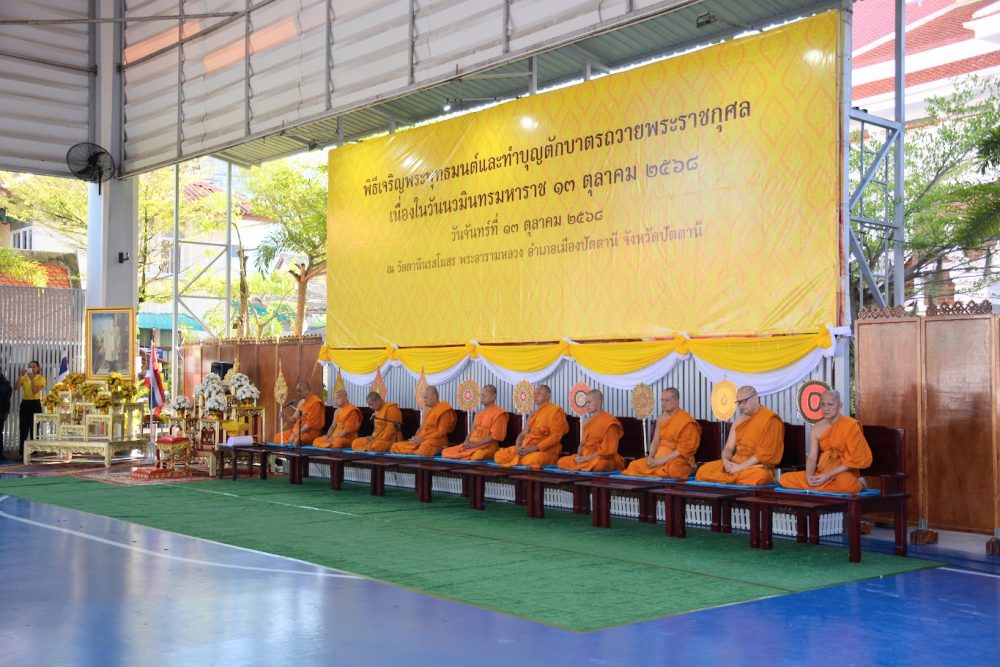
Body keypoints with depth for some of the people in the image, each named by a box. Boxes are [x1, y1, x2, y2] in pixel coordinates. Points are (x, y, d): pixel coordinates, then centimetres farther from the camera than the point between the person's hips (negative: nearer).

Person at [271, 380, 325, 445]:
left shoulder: (316, 403, -13)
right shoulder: (301, 402, 15)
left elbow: (310, 424, -18)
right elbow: (294, 418, 16)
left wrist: (295, 435, -19)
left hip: (310, 433, -9)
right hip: (296, 430, 9)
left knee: (296, 441, -35)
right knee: (276, 438, -2)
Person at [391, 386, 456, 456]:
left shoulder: (444, 410, -5)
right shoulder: (427, 409, 20)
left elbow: (442, 432, -11)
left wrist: (423, 438, -15)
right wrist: (416, 438, 1)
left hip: (436, 441, -9)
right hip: (421, 440, 9)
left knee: (423, 450, -43)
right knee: (395, 446, -5)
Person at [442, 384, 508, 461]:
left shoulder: (499, 413, -3)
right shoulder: (479, 413, 24)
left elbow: (495, 436, -11)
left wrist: (475, 444, -15)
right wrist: (467, 441, 1)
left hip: (486, 447, -7)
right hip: (471, 445, 7)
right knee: (446, 452, -10)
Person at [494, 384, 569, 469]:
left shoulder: (555, 411, -2)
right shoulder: (534, 414, 22)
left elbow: (556, 436, -12)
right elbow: (523, 433, 18)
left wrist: (535, 448, -20)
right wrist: (518, 446, -6)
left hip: (545, 449, -7)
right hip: (525, 448, 7)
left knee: (532, 460, -42)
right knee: (499, 456, -12)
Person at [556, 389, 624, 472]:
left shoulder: (609, 421, -9)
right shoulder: (589, 420, 15)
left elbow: (607, 450, -14)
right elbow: (583, 443, 18)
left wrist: (588, 458, -17)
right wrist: (578, 455, -3)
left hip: (603, 459, -8)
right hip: (586, 456, 8)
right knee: (561, 462, -8)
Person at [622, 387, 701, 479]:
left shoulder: (686, 421, -11)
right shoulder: (661, 418, 12)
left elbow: (685, 449, -15)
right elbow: (655, 441, 13)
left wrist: (663, 460, -18)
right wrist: (651, 457, -6)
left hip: (678, 459, -7)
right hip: (658, 458, 7)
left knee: (672, 469, -39)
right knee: (634, 465, -8)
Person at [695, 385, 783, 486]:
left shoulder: (770, 419, -8)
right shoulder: (739, 419, 15)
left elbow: (765, 453, -15)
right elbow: (729, 447, 14)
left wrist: (741, 467, -18)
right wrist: (725, 461, -8)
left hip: (758, 466, -6)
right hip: (735, 463, 6)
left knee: (759, 476, -41)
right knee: (704, 470, -13)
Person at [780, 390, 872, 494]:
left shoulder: (850, 426, -11)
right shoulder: (816, 428, 5)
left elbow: (853, 460, -13)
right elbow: (812, 457, 1)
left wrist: (829, 476, -21)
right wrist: (809, 475, -21)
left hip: (845, 472, -4)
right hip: (822, 471, 4)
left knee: (845, 484, -42)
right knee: (785, 479, -11)